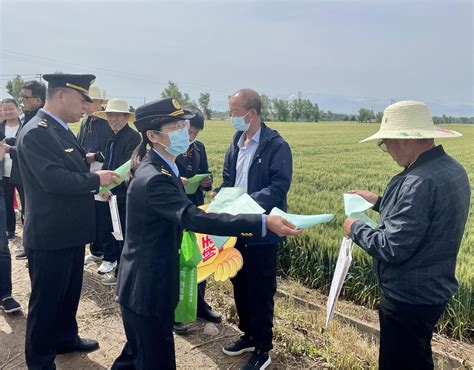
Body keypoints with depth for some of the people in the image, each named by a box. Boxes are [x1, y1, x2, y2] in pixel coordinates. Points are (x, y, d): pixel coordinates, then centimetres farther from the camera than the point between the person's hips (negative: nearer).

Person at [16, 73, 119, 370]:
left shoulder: (61, 129, 11)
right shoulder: (35, 133, -20)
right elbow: (53, 179, -29)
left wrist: (94, 189, 2)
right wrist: (96, 179, -19)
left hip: (71, 231, 9)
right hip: (50, 234, -9)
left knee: (70, 292, 23)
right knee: (46, 298, 8)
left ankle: (66, 338, 44)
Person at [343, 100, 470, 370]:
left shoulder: (420, 181, -30)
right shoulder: (451, 168, 2)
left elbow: (393, 248, -29)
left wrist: (357, 229, -13)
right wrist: (380, 202, 14)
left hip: (409, 298, -9)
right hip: (432, 291, 9)